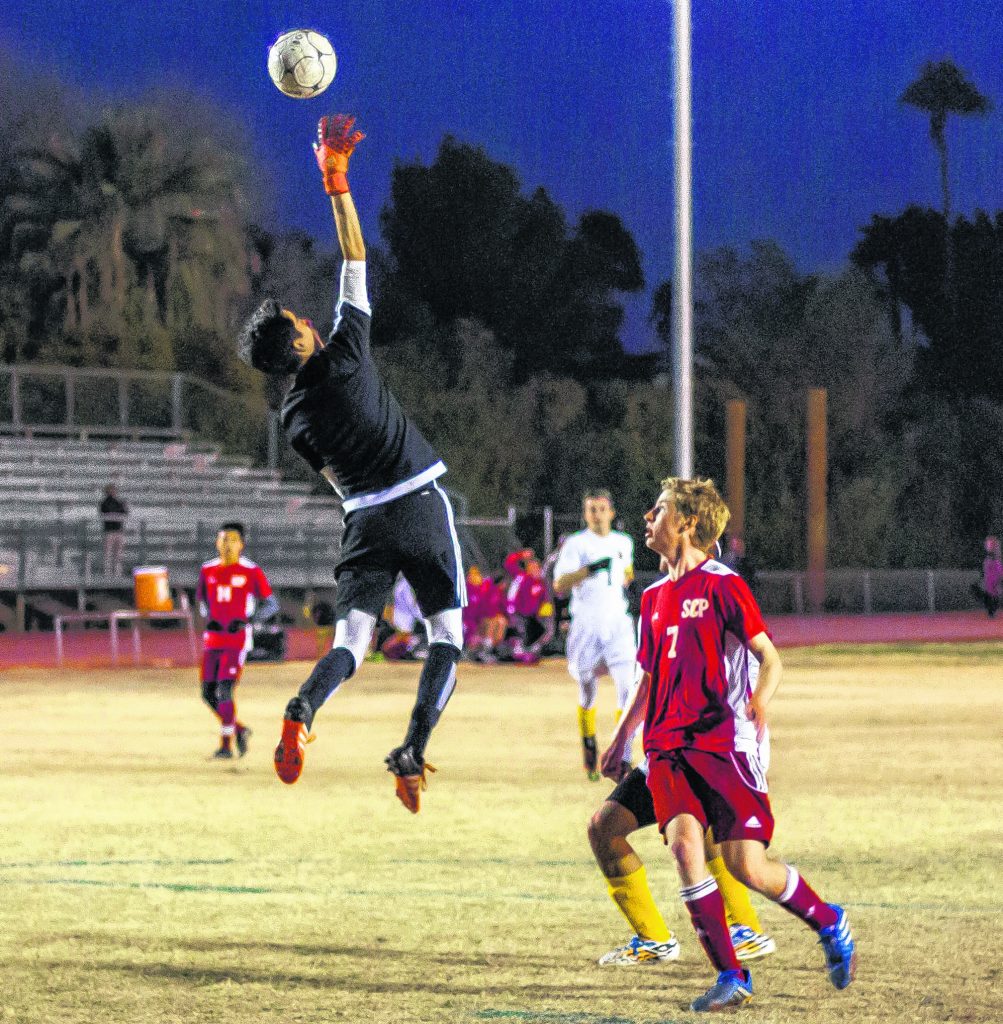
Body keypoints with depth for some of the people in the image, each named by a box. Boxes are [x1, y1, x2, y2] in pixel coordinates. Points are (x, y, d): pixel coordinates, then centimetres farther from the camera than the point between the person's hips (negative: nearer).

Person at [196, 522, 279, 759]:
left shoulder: (252, 571, -6)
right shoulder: (208, 570, 7)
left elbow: (271, 604, -2)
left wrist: (247, 620, -15)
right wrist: (208, 617, 4)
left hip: (238, 640, -5)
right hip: (213, 639, 5)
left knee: (225, 690, -15)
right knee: (209, 693, 5)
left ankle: (226, 744, -8)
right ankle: (239, 729, 25)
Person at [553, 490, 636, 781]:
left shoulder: (623, 543, 10)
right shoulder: (576, 544, -4)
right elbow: (559, 584, -18)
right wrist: (591, 569, -29)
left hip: (617, 623, 2)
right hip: (585, 625, -2)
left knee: (627, 686, -14)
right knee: (588, 693, 7)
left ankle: (623, 758, -14)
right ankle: (589, 749, 30)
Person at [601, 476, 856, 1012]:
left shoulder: (724, 586, -2)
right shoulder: (655, 597, 18)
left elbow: (769, 657, -4)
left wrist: (760, 698, -23)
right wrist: (621, 738, 24)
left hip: (721, 741, -5)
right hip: (667, 747, 5)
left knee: (747, 866, -9)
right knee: (684, 844, -18)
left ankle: (829, 922, 20)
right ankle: (731, 977, -12)